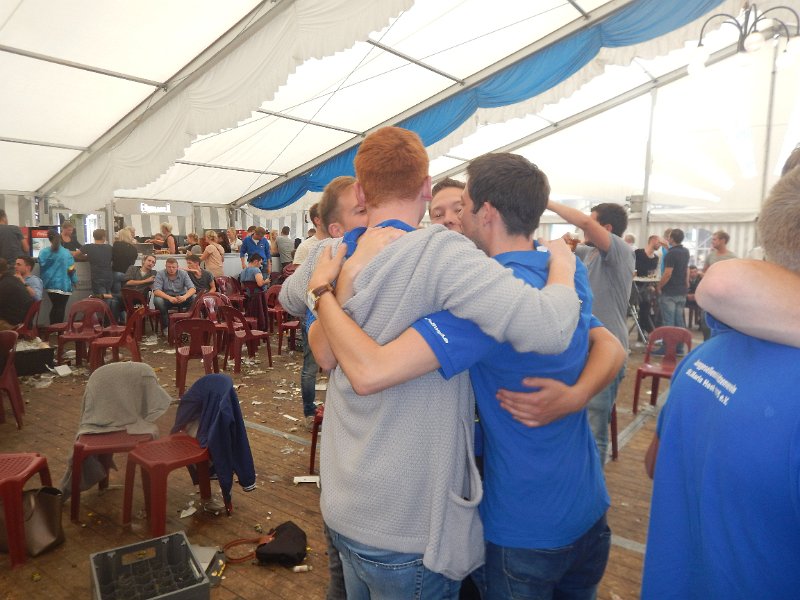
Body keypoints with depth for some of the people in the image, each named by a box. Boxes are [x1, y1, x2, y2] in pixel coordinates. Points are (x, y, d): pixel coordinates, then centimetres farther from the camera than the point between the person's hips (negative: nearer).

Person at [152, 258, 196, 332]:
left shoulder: (183, 274, -4)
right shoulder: (160, 274, -8)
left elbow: (192, 289, -15)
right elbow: (156, 291, -20)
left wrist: (185, 297, -39)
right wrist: (169, 298, -39)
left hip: (180, 298, 1)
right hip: (166, 297, -1)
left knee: (194, 298, -25)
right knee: (158, 300, -34)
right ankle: (165, 326, -17)